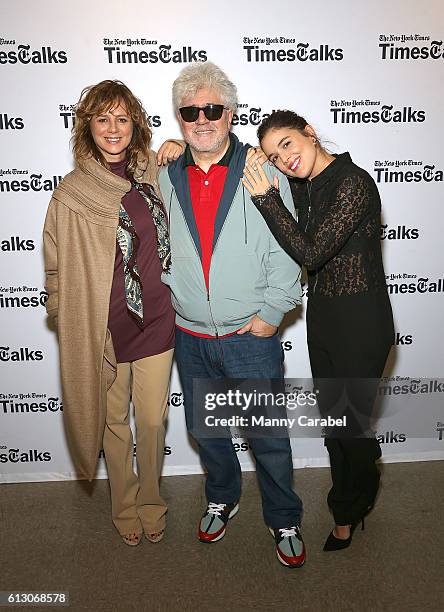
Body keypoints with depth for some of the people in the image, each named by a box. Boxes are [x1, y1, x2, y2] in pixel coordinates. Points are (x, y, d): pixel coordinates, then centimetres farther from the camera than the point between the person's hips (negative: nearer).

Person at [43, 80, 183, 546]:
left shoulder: (154, 173, 0)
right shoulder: (71, 192, -7)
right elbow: (57, 269, -1)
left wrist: (178, 154, 3)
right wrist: (68, 319, -1)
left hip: (155, 321, 2)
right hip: (101, 329, -1)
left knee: (153, 420, 13)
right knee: (115, 421, 16)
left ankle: (151, 499, 39)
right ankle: (125, 506, 41)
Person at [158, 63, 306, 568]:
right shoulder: (167, 177, 3)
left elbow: (285, 247, -6)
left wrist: (272, 311, -11)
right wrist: (172, 293, 3)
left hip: (251, 335, -3)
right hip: (190, 336, 4)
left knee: (269, 436, 9)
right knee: (204, 428, 19)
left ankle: (284, 521, 34)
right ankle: (222, 499, 46)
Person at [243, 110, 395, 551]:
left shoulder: (354, 184, -20)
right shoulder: (302, 187, 4)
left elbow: (311, 253, -24)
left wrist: (266, 198, -22)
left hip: (361, 320, -8)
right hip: (321, 312, 8)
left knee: (353, 420, 10)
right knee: (330, 414, 20)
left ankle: (347, 513, 37)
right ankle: (355, 496, 45)